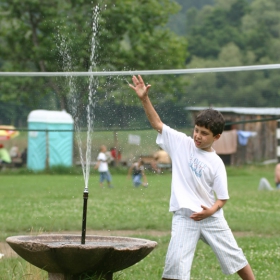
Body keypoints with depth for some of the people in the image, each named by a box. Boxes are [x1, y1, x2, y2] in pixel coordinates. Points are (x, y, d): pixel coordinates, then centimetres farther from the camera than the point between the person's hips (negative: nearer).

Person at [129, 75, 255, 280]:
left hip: (211, 217, 0)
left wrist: (212, 210, -19)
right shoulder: (182, 143, 1)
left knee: (235, 257, 10)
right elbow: (157, 124, -2)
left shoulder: (216, 163, -2)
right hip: (184, 217, 0)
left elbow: (223, 197, 1)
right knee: (175, 263, -12)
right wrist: (144, 99, -15)